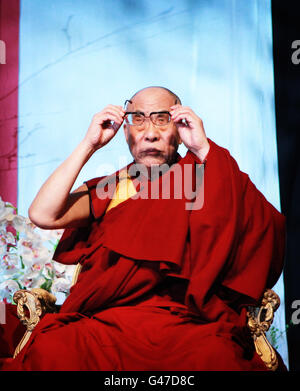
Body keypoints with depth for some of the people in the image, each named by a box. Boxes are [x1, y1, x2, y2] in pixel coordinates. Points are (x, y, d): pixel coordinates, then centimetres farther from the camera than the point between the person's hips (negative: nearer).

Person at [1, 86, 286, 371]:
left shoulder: (202, 181, 13)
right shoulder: (107, 189, 17)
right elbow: (42, 215, 2)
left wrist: (204, 149, -7)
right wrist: (89, 145, 3)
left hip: (186, 322, -2)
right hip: (105, 323, 2)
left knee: (215, 358, -35)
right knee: (50, 352, -28)